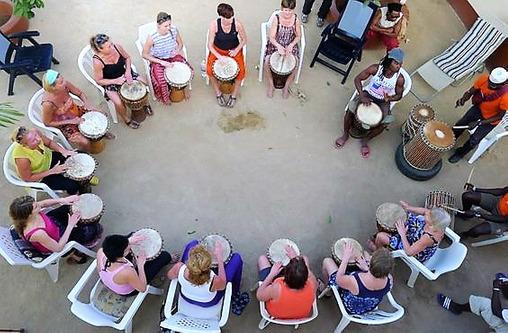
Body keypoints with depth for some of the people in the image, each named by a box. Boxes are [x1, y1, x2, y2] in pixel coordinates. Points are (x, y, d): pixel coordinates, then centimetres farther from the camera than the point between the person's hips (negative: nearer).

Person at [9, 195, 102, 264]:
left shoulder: (25, 211, -27)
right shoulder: (37, 234, -44)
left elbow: (44, 203, -4)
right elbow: (58, 248, -29)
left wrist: (62, 200, -18)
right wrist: (70, 226, -28)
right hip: (55, 243, -6)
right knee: (95, 229, -2)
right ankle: (76, 254, 22)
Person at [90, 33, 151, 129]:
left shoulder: (117, 47, -20)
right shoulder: (97, 61, -30)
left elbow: (127, 58, 2)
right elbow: (99, 81, -18)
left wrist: (128, 71, -14)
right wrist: (116, 81, -28)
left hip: (125, 74, 5)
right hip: (110, 83, -5)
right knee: (119, 103, -24)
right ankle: (126, 119, 9)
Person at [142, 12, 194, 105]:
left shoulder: (174, 30, -17)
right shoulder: (152, 38, -28)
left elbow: (180, 43, 3)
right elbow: (145, 54, -17)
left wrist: (178, 50, -21)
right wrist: (161, 62, -25)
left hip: (173, 57, 4)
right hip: (158, 61, -4)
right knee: (162, 82, -24)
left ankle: (185, 86, 23)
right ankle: (165, 97, 13)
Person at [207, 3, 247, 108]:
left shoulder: (237, 24, -21)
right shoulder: (214, 24, -22)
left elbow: (244, 40, -3)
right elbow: (210, 45, -16)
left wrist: (236, 50, -18)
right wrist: (219, 56, -31)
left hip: (234, 50, 0)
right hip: (217, 50, 0)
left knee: (241, 70, -23)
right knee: (210, 69, -22)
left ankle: (234, 95, 0)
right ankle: (218, 93, 1)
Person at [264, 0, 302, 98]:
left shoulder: (296, 19, -11)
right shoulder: (276, 18, -17)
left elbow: (298, 36, 0)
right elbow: (272, 37, -18)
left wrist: (291, 45, -19)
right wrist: (279, 46, -38)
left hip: (290, 45, 1)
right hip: (275, 45, -1)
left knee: (295, 64, -20)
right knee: (267, 62, -23)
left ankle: (286, 86, 3)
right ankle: (270, 85, 3)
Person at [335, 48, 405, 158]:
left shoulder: (399, 79, -16)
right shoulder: (375, 69, -19)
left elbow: (399, 95, -1)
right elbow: (358, 79, -12)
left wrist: (389, 98, -25)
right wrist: (362, 96, -24)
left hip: (382, 102, 1)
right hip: (367, 94, -1)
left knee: (385, 122, -24)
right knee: (351, 109, -27)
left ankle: (365, 140, 2)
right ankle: (345, 134, -2)